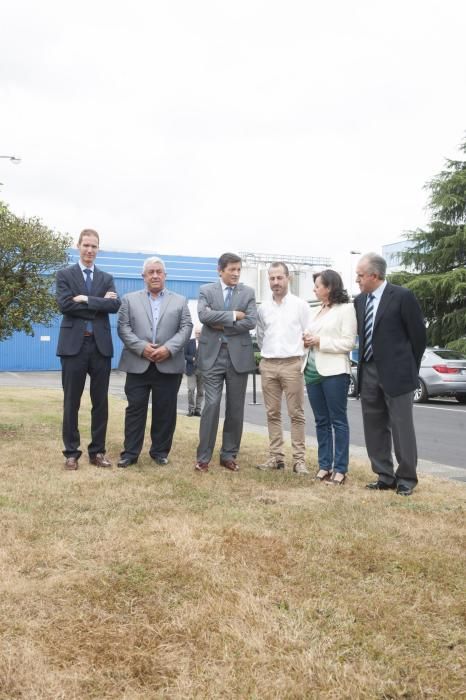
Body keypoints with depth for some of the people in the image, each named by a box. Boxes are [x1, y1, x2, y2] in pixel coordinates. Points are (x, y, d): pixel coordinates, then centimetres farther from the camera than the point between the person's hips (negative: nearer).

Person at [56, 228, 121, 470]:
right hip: (74, 344, -3)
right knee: (71, 402, 3)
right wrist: (99, 303, -9)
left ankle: (97, 451, 15)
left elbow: (115, 305, -4)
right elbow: (65, 304, -11)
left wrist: (86, 300, -13)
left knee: (100, 402, 6)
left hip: (100, 345, 3)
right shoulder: (65, 275, 6)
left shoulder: (106, 278, 14)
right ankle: (71, 452, 12)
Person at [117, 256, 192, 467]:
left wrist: (169, 349, -12)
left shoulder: (180, 301, 13)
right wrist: (142, 347, -13)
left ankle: (160, 451, 16)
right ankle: (130, 452, 8)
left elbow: (186, 328, 2)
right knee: (135, 409, 1)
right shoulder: (130, 299, 11)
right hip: (138, 365, 0)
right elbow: (123, 327, 2)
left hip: (168, 365, 1)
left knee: (165, 411, 5)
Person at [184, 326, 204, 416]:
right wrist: (192, 359, -13)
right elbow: (185, 355, 3)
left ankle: (197, 409, 12)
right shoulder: (189, 342, 4)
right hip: (191, 369, -1)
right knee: (191, 389, -9)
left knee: (200, 391, 5)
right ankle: (191, 409, 1)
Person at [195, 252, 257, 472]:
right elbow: (204, 315, -14)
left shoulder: (248, 292, 7)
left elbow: (250, 322, -6)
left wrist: (222, 326, -10)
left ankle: (229, 455, 18)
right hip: (213, 355, -2)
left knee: (235, 409, 7)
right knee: (211, 405, -6)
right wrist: (234, 315, -14)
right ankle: (203, 457, 2)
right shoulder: (206, 290, 4)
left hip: (239, 355, 2)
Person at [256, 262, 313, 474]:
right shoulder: (263, 308, 8)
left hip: (292, 364, -4)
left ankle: (299, 459, 1)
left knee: (296, 414, -2)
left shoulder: (300, 305, -1)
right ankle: (276, 456, 12)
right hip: (268, 365, 4)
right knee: (272, 414, 6)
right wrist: (267, 353, 13)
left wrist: (303, 362, -1)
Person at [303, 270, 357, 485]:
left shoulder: (346, 308, -4)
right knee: (321, 421, 9)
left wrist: (320, 341, -13)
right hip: (313, 370, 7)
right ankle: (324, 465, 14)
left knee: (338, 420, -2)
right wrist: (308, 341, 2)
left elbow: (348, 342, -11)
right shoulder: (319, 310, 17)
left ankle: (340, 469, 1)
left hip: (334, 371, -7)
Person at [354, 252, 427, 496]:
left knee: (401, 428, 0)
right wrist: (363, 365, 11)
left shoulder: (402, 296, -10)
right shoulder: (359, 300, 8)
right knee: (374, 428, 10)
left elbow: (418, 334, -5)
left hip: (396, 373, -6)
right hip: (368, 372, 6)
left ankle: (406, 478, 13)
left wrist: (410, 367, 2)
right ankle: (385, 476, 21)